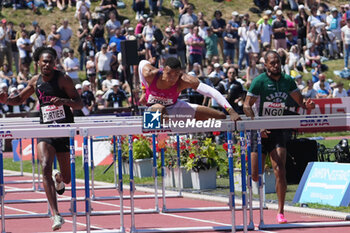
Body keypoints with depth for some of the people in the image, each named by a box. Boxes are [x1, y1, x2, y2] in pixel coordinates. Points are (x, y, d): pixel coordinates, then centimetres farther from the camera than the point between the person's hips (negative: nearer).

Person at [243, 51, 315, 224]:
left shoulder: (287, 80, 4)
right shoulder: (260, 81, -8)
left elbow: (299, 101, 14)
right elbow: (247, 106, -10)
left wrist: (306, 105, -11)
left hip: (278, 131, 2)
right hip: (261, 131, -2)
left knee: (280, 171, -14)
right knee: (255, 175, 1)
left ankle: (280, 212, -9)